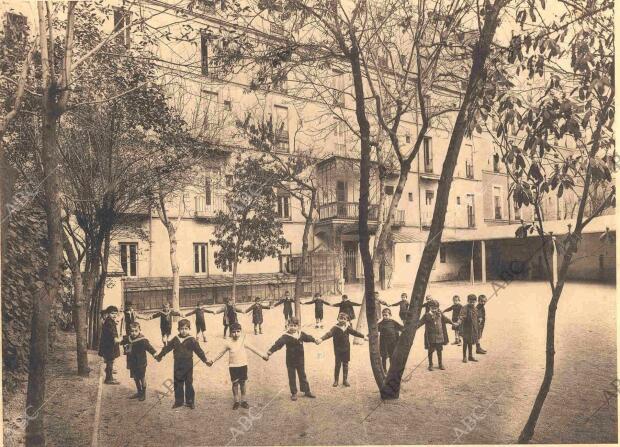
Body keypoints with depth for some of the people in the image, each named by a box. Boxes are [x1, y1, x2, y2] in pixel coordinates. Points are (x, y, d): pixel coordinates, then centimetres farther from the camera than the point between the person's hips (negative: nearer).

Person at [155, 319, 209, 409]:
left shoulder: (192, 340, -9)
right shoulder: (175, 339, 2)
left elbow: (199, 351, -10)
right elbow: (167, 347, 13)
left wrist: (205, 360, -15)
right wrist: (160, 355, 21)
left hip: (188, 365, -4)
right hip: (177, 365, 4)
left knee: (189, 384, 3)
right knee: (178, 384, 12)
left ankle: (190, 402, 14)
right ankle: (178, 401, 23)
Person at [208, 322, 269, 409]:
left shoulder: (243, 341, -4)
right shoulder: (228, 343, -7)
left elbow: (253, 349, 3)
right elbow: (221, 353, 5)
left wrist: (262, 355, 4)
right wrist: (212, 361, 6)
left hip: (243, 365, 1)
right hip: (233, 366, -1)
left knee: (242, 383, 10)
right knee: (235, 383, 5)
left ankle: (243, 401, 21)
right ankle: (236, 401, 19)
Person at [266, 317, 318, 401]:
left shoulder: (301, 334, -4)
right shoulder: (286, 336, -19)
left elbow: (308, 337, 16)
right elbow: (278, 343, -32)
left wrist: (315, 340, 31)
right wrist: (270, 351, -44)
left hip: (300, 360, 4)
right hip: (290, 361, -4)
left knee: (303, 375, 17)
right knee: (292, 377, 8)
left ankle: (307, 391, 29)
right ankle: (294, 393, 22)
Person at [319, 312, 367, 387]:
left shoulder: (348, 328, 1)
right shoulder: (335, 328, -14)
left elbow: (355, 332, 15)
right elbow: (329, 334, -28)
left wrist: (363, 336, 24)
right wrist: (322, 339, -44)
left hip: (346, 349, 4)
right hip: (338, 349, -4)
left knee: (345, 365, 9)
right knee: (337, 364, 2)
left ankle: (345, 380, 21)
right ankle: (336, 380, 15)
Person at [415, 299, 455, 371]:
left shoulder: (440, 314, 3)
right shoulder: (427, 315, -9)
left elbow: (446, 319, 19)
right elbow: (420, 322, -16)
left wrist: (452, 323, 30)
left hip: (439, 336, 3)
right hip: (431, 337, -3)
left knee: (439, 350, 14)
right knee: (430, 351, 5)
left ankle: (440, 364, 27)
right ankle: (430, 365, 17)